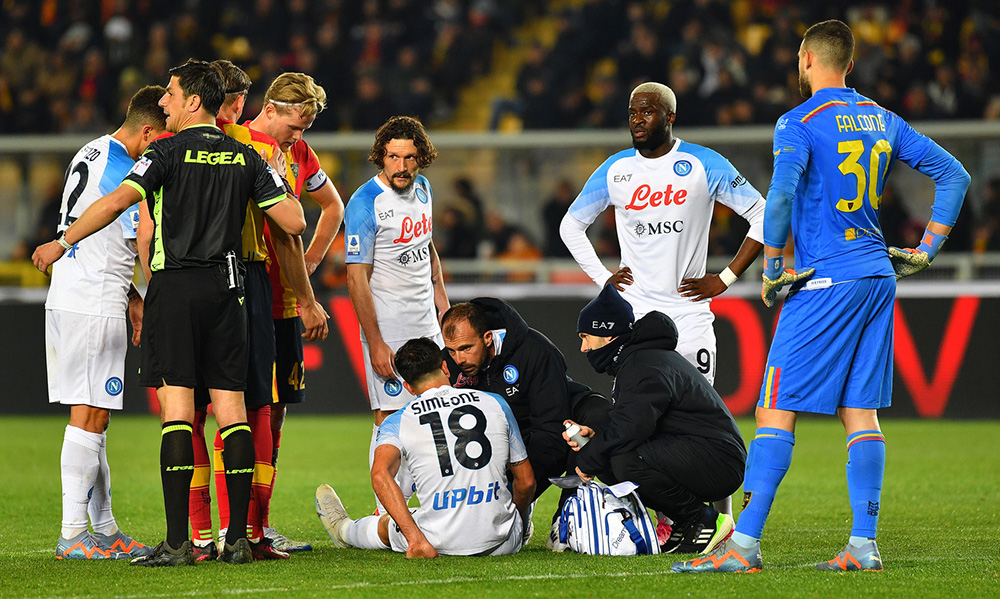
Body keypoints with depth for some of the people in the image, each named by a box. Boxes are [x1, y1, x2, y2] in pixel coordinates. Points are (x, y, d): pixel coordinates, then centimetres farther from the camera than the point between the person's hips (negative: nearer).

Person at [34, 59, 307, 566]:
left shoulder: (169, 152, -4)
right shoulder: (246, 157, 9)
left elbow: (118, 200, -15)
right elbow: (293, 222, 6)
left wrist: (62, 243, -5)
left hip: (175, 285, -4)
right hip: (227, 286, 4)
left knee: (176, 406, -7)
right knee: (231, 408, 5)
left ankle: (177, 542, -12)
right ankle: (238, 538, 2)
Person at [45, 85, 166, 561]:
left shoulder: (90, 154, 17)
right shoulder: (123, 169, -14)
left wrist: (130, 295, 21)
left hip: (65, 301, 10)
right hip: (94, 306, -10)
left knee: (91, 418, 11)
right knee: (89, 416, -8)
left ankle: (104, 530, 16)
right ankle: (73, 535, -8)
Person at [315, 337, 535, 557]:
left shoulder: (398, 422, 2)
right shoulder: (496, 403, 7)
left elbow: (380, 475, -18)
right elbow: (526, 482, 11)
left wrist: (416, 539, -21)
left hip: (442, 546, -1)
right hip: (502, 544, 1)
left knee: (388, 524, 34)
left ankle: (345, 530, 62)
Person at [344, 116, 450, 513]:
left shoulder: (421, 188, 7)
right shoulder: (365, 204, -17)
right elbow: (357, 277, -18)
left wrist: (441, 298, 20)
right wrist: (375, 343, -21)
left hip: (426, 324, 8)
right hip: (388, 329, -8)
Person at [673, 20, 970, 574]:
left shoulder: (800, 123, -8)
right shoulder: (882, 121, 13)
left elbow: (780, 195, -22)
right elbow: (953, 174, 16)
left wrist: (771, 269, -12)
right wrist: (926, 250, 18)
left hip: (825, 281, -7)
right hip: (878, 278, 7)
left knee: (776, 412, -6)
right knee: (860, 413, 8)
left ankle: (744, 545, -11)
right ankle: (863, 546, 4)